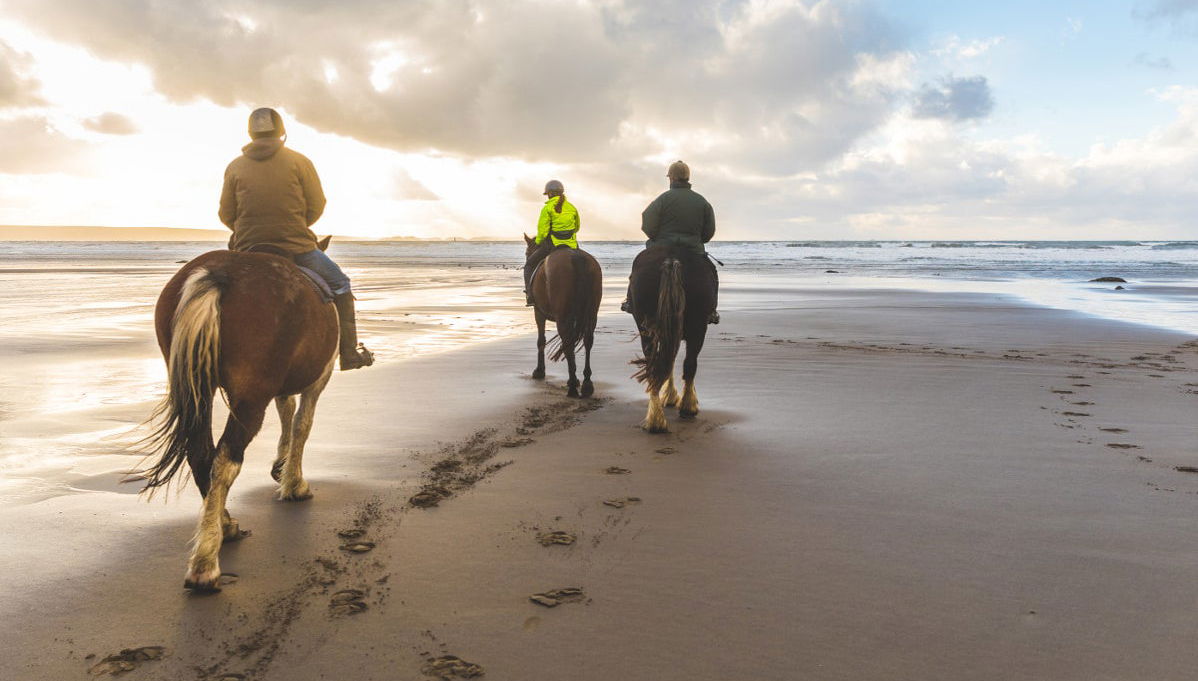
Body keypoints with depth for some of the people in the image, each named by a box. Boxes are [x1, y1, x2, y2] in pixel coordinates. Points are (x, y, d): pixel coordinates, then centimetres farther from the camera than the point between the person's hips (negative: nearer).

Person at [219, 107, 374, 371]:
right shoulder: (299, 161, 1)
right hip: (296, 248, -2)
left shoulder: (235, 167, 6)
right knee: (339, 283, 17)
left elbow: (226, 215, 7)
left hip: (247, 250, 2)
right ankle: (349, 353, 11)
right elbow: (317, 205, 2)